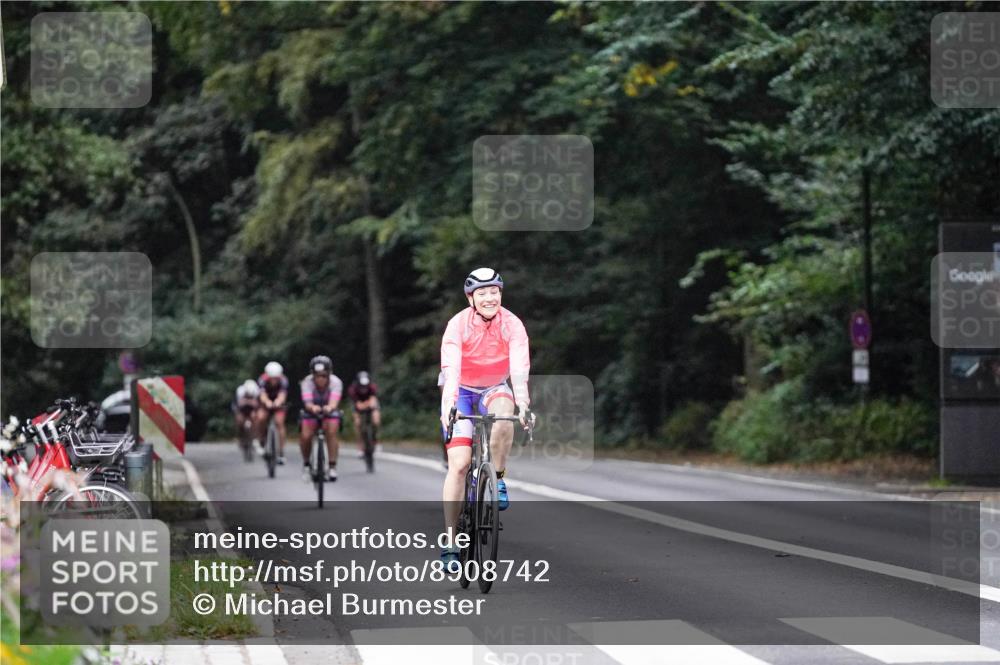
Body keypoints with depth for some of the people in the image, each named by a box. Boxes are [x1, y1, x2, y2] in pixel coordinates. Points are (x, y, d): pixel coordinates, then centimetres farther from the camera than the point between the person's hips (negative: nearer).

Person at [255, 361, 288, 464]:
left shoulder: (283, 381, -29)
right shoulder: (263, 380, -29)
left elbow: (282, 395, -44)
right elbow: (263, 395, -43)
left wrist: (278, 402, -67)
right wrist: (267, 402, -66)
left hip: (278, 404, 0)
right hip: (265, 403, 0)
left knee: (279, 422, -19)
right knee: (261, 417, -29)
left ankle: (281, 453, -13)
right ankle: (258, 440, -5)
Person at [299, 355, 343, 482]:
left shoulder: (336, 382, -28)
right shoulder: (307, 382, -27)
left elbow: (334, 401, -43)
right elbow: (307, 402, -42)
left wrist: (330, 407, -68)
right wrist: (312, 407, -66)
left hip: (329, 411, 0)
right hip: (312, 412, 0)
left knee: (331, 432, -28)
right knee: (305, 436, -21)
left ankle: (332, 467, -19)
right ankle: (306, 464, 7)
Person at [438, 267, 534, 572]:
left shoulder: (512, 325, -18)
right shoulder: (458, 325, -22)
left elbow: (519, 369, -29)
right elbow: (451, 369, -33)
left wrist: (522, 405, -45)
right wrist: (449, 405, -48)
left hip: (494, 390, 1)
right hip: (462, 392, -1)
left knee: (503, 413, -36)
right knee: (459, 463, -15)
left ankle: (498, 478, -13)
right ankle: (449, 543, -13)